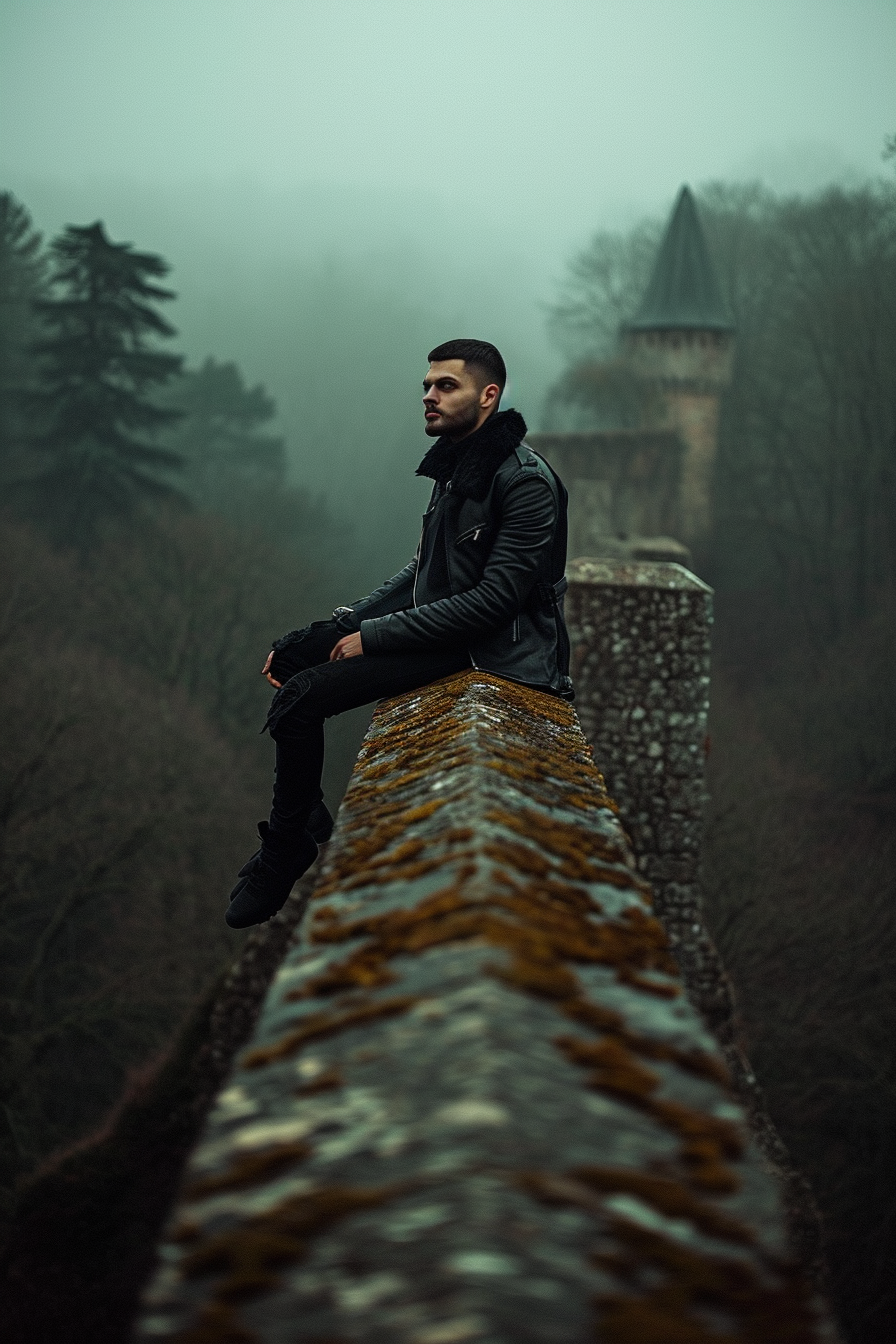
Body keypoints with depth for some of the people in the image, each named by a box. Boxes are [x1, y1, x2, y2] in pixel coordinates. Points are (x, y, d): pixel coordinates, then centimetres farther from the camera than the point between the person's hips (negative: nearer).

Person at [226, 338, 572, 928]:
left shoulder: (526, 482, -19)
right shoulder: (454, 468, 10)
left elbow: (495, 599, -24)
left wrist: (375, 635, -21)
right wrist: (349, 621, 5)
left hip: (494, 651, -9)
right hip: (437, 627, 10)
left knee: (301, 697, -18)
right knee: (291, 652, 3)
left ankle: (287, 847, 0)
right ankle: (307, 812, 8)